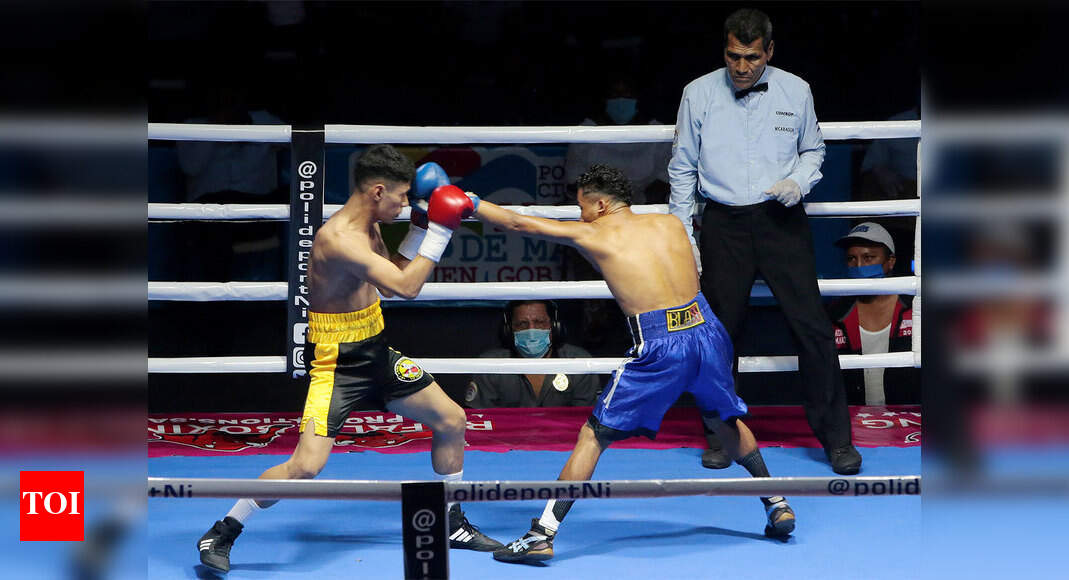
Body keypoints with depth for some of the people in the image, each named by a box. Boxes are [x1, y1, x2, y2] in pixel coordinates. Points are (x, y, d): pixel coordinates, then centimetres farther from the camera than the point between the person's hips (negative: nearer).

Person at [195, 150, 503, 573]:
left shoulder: (368, 227, 4)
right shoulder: (338, 238, -27)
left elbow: (392, 281, 17)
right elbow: (405, 287, -30)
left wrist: (420, 225, 9)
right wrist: (439, 231, -21)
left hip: (376, 353, 10)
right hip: (336, 363, -10)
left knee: (452, 420, 13)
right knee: (306, 465, -19)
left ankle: (451, 524, 30)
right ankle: (220, 535, 0)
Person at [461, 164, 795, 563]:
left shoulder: (592, 234, 5)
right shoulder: (671, 223, 14)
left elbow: (518, 224, 12)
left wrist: (472, 203, 26)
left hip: (659, 348, -4)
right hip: (707, 331, 5)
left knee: (593, 436, 4)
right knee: (724, 419, 30)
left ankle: (542, 534, 2)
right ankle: (778, 507, 37)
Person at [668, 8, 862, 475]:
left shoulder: (795, 92, 2)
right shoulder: (698, 94, 0)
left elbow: (813, 149, 17)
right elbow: (682, 168, 7)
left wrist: (799, 181, -5)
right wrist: (682, 236, 4)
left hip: (782, 221, 0)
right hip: (725, 223, 0)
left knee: (812, 326, -6)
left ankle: (835, 437, 4)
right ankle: (721, 436, 21)